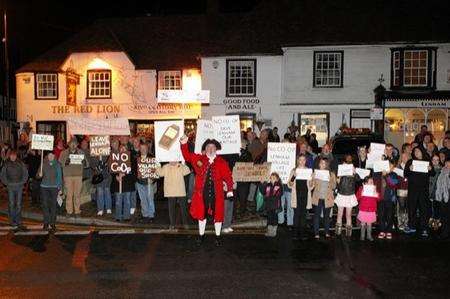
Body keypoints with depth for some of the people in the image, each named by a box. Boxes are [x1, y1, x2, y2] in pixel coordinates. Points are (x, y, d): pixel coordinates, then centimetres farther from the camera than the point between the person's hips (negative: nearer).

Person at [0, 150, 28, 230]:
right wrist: (7, 183, -3)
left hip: (19, 187, 0)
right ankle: (12, 222, 5)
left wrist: (22, 182, -1)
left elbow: (25, 174, 9)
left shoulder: (21, 163, 5)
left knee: (19, 204, 2)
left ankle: (18, 222, 7)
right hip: (10, 187, 0)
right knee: (11, 204, -1)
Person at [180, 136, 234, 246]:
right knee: (201, 214, 13)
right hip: (202, 192, 1)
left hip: (216, 193, -1)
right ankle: (201, 235, 32)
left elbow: (228, 176, -3)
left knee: (217, 215, 9)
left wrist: (229, 190, -10)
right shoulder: (198, 159, 4)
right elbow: (187, 155, 3)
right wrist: (184, 144, -12)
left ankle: (217, 237, 27)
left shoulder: (222, 162, -1)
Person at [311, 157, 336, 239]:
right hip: (318, 198, 0)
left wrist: (330, 180, -17)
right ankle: (316, 233, 6)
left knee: (327, 216, 9)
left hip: (327, 199, 1)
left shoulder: (331, 174, 7)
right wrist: (313, 178, -18)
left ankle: (327, 233, 21)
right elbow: (312, 185, 1)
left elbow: (334, 186, 1)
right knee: (317, 215, 0)